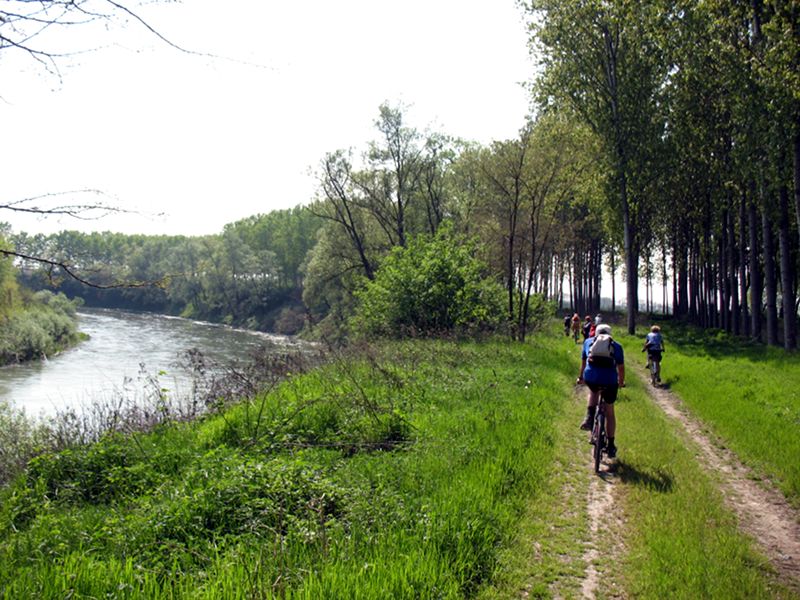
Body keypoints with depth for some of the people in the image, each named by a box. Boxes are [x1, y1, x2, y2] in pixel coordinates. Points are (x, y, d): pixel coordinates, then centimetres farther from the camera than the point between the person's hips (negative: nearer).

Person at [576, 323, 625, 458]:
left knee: (593, 392, 37)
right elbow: (621, 367, 17)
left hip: (590, 378, 1)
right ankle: (611, 447, 24)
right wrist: (621, 382, 35)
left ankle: (589, 418, 13)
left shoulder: (588, 342, 18)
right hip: (609, 380, -1)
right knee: (609, 412, 17)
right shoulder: (616, 346, 15)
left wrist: (581, 377, 42)